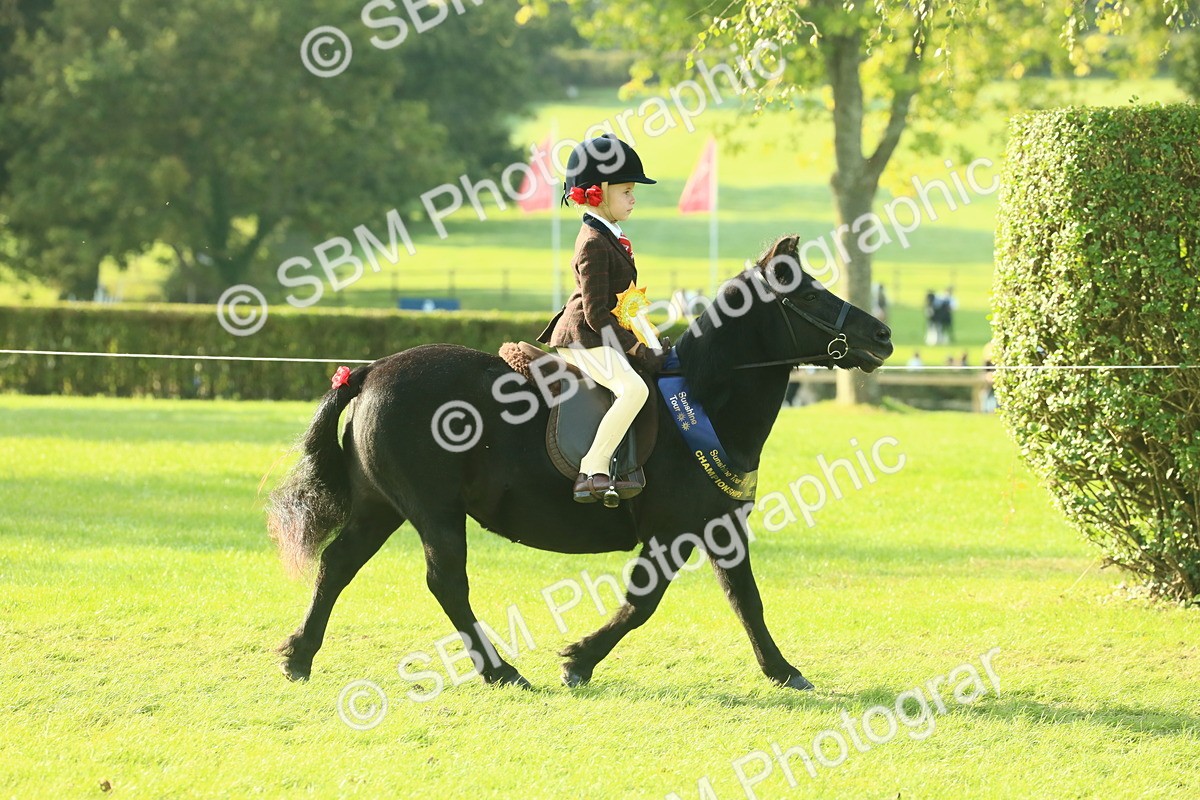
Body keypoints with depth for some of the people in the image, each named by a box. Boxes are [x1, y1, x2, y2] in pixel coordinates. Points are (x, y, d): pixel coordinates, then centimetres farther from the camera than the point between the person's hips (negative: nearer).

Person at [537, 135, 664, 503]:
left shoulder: (610, 237, 15)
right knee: (633, 389, -30)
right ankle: (592, 473, -34)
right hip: (585, 339, -11)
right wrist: (636, 348, -17)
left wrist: (644, 344, 15)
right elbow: (596, 314, -21)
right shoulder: (594, 244, -17)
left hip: (602, 336, 11)